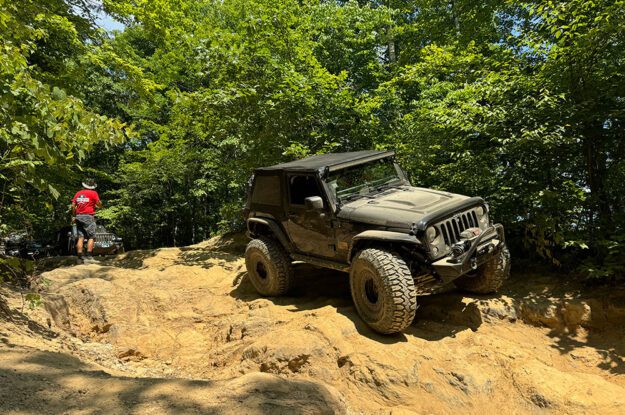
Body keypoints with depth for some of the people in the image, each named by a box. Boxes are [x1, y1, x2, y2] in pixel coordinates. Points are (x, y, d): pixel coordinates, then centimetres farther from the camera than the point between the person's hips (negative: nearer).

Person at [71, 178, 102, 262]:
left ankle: (80, 257, 3)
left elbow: (73, 206, 9)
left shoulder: (78, 193, 12)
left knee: (80, 237, 6)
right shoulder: (93, 193, -3)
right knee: (91, 237, -1)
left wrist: (74, 215, 19)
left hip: (78, 217, 5)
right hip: (88, 217, -5)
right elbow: (99, 204, -5)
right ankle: (89, 256, -8)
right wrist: (98, 205, 17)